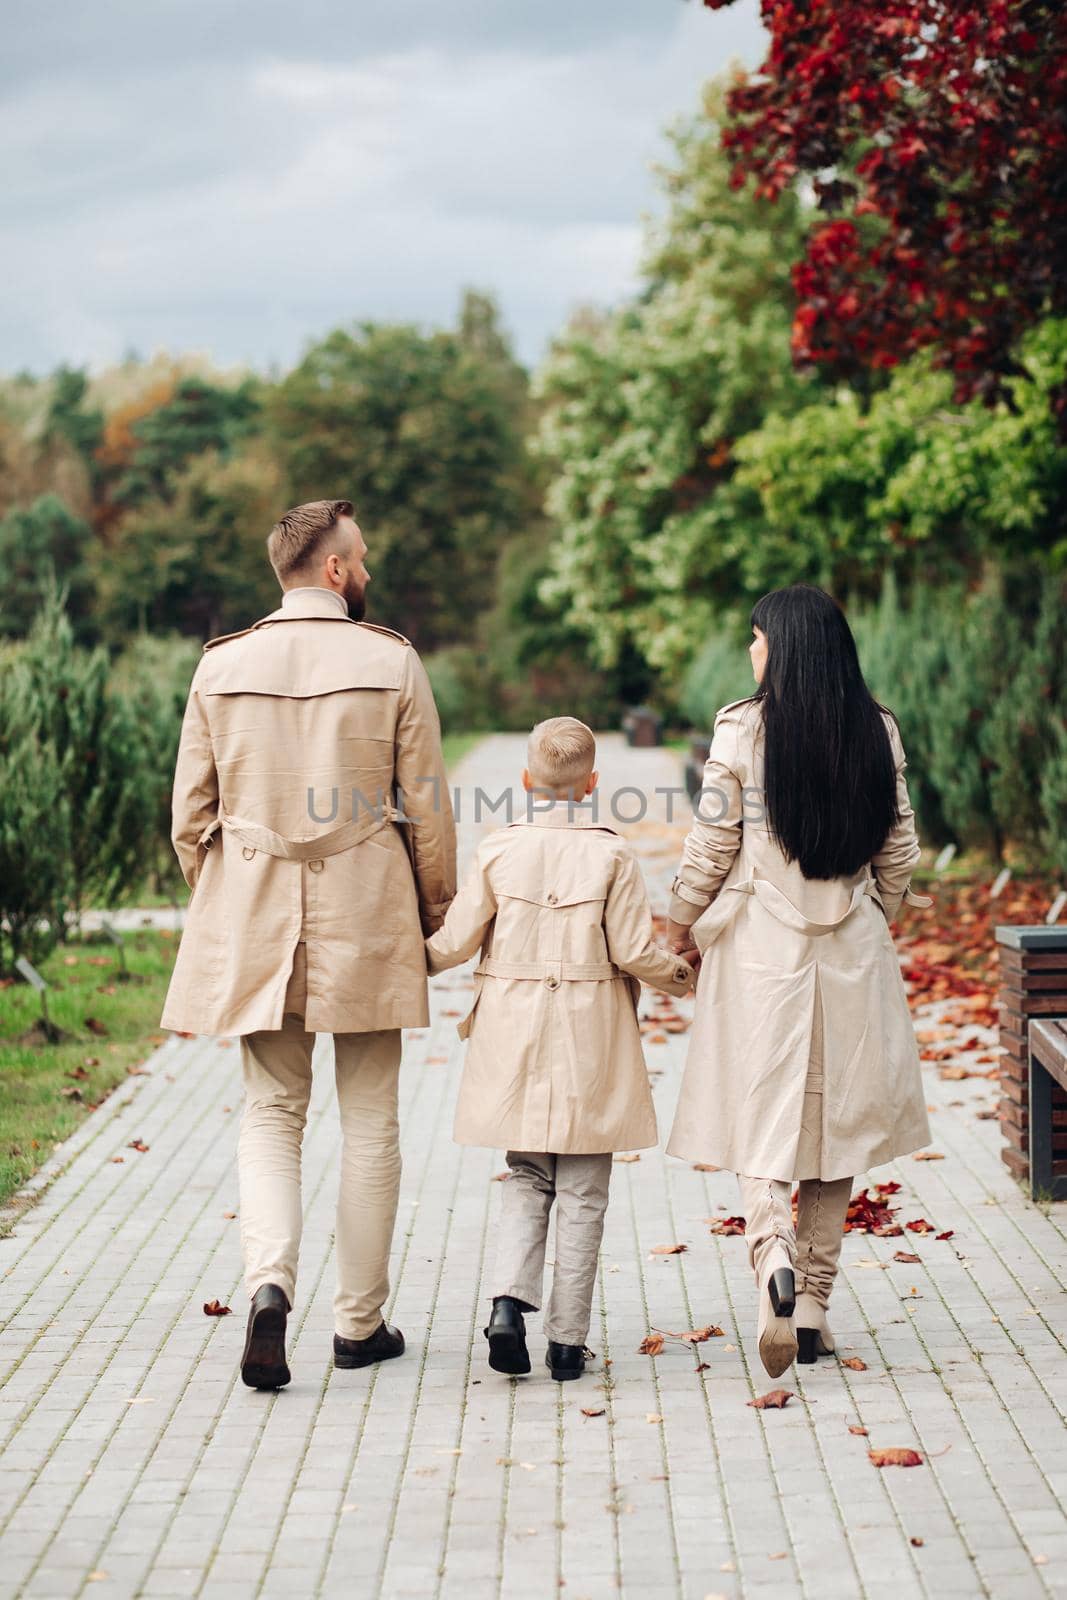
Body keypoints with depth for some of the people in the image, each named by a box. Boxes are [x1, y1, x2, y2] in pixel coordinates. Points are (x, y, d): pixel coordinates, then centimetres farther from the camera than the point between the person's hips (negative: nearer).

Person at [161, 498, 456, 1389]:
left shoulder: (222, 666, 1)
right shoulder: (391, 663, -5)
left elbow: (192, 815, 4)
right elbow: (427, 812, -3)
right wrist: (436, 915, 10)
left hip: (253, 916, 2)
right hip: (366, 916, -2)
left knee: (270, 1113, 10)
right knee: (369, 1120, 9)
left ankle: (270, 1280, -14)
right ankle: (360, 1323, 15)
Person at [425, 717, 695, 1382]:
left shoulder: (498, 849, -3)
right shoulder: (612, 854, -7)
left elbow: (457, 940, -1)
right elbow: (634, 951, -9)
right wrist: (685, 974, 11)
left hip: (514, 1034, 2)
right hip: (590, 1037, -2)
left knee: (527, 1177, 15)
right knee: (582, 1190, 6)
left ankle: (510, 1301, -6)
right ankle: (568, 1339, 7)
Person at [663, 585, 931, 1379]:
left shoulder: (742, 730, -8)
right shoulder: (878, 732, 2)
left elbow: (712, 843, -5)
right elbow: (899, 851, 7)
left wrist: (681, 925, 10)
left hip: (762, 946, -3)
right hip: (852, 952, 3)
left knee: (761, 1113, 2)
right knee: (836, 1114, 11)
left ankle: (773, 1252, -25)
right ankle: (814, 1302, 13)